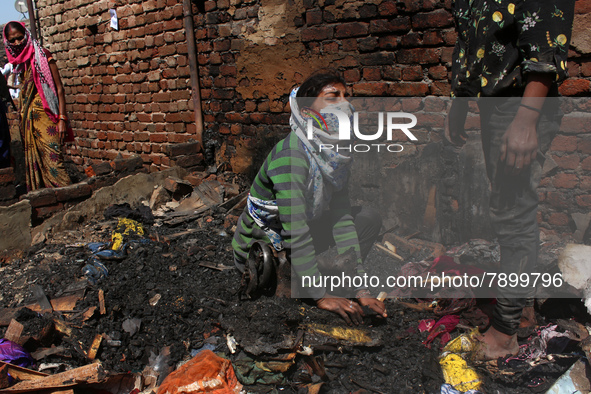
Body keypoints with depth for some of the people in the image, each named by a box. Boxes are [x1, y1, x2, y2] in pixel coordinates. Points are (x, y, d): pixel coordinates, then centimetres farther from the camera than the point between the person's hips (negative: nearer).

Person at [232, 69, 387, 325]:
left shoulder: (337, 154, -8)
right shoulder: (290, 154, -32)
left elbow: (342, 219, -10)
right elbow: (296, 234, -33)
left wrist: (360, 289, -15)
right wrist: (321, 297, -30)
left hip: (298, 239, 6)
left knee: (369, 218, -2)